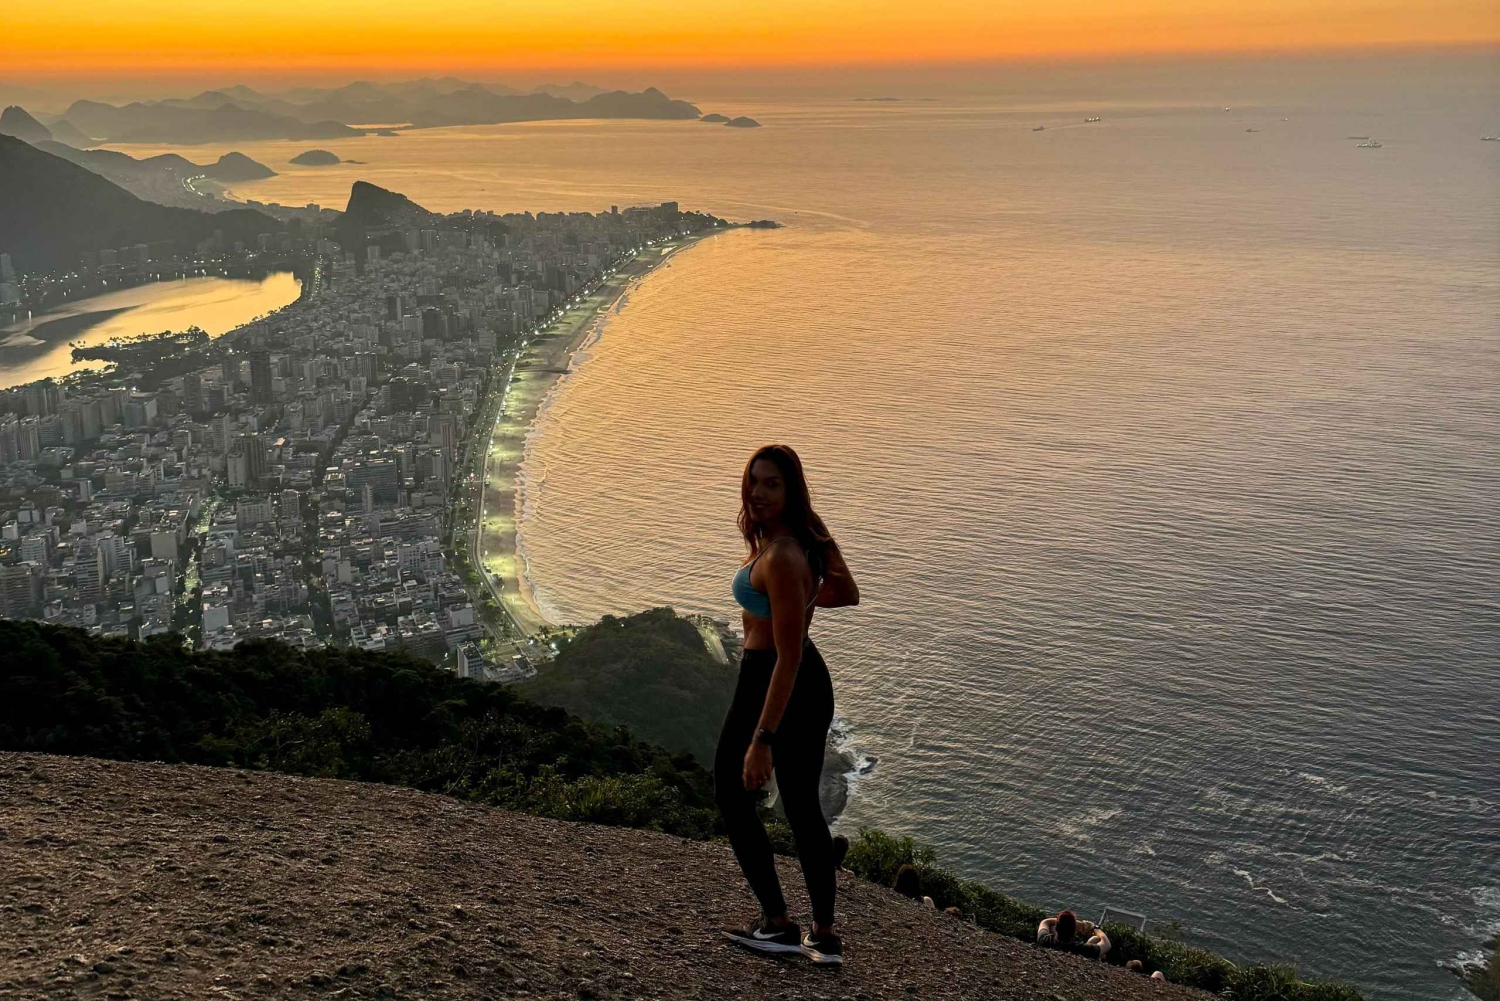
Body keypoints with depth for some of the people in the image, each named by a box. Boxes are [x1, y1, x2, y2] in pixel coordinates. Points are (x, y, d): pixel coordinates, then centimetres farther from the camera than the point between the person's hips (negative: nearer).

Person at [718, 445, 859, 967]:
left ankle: (777, 924, 16)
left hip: (769, 684, -8)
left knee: (733, 795, 13)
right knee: (803, 806, 17)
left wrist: (763, 740, -29)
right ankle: (825, 936, 20)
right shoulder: (811, 533, -1)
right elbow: (847, 594, 15)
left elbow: (789, 656, -29)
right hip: (814, 685, 8)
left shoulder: (781, 557, -28)